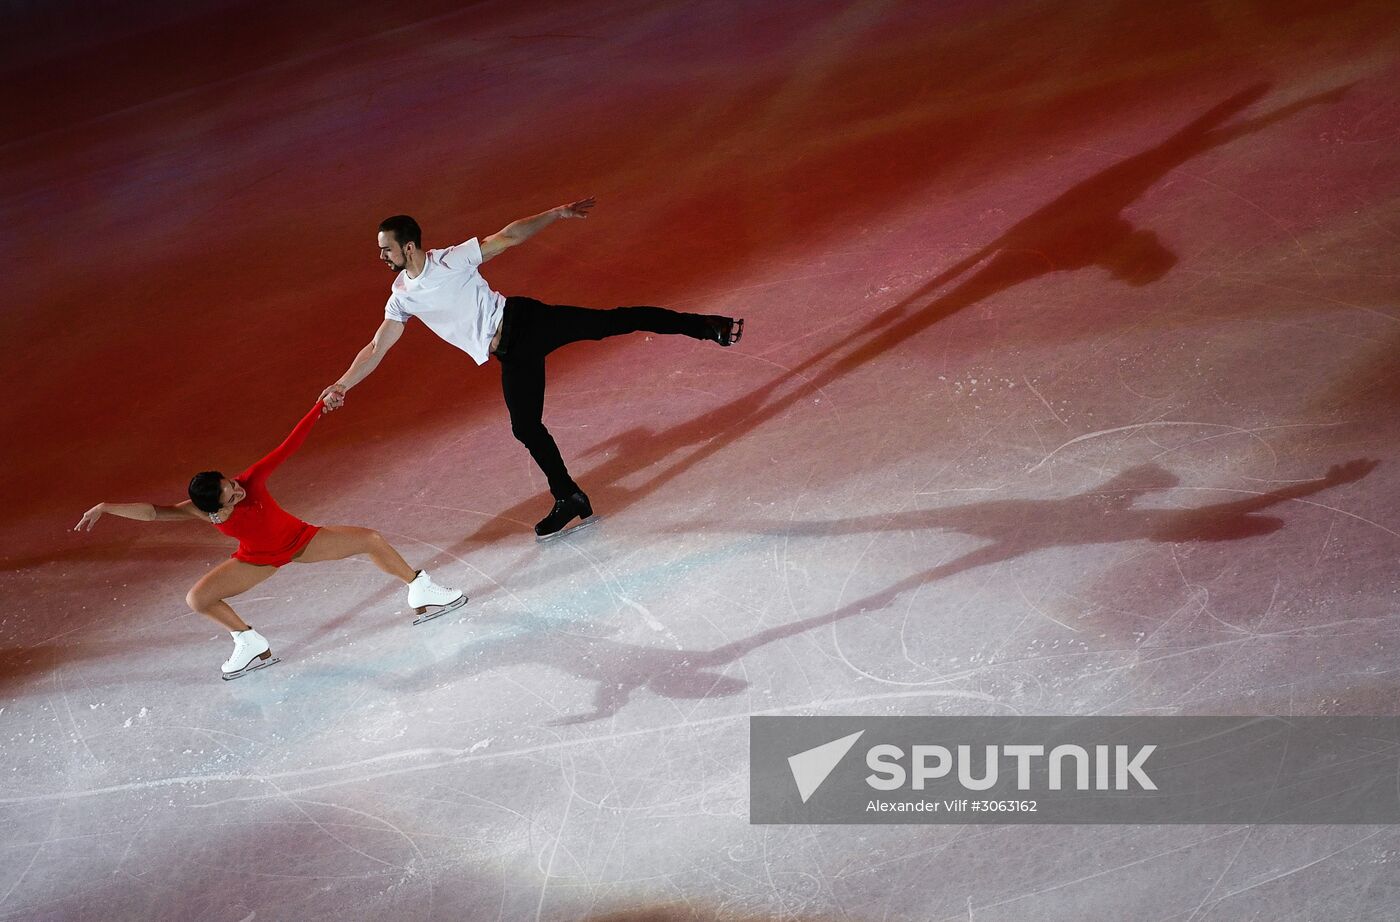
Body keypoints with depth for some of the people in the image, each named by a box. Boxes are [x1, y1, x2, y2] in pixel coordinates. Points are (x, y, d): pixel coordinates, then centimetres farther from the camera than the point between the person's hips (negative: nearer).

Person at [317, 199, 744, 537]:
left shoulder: (451, 259, -9)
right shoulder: (401, 297, 5)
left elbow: (509, 236, -4)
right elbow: (377, 347, 9)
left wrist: (558, 213, -10)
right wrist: (342, 385, 1)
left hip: (524, 321, -5)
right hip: (510, 353, 5)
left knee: (609, 322, -16)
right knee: (526, 427, -2)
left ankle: (703, 326, -12)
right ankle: (568, 498, 11)